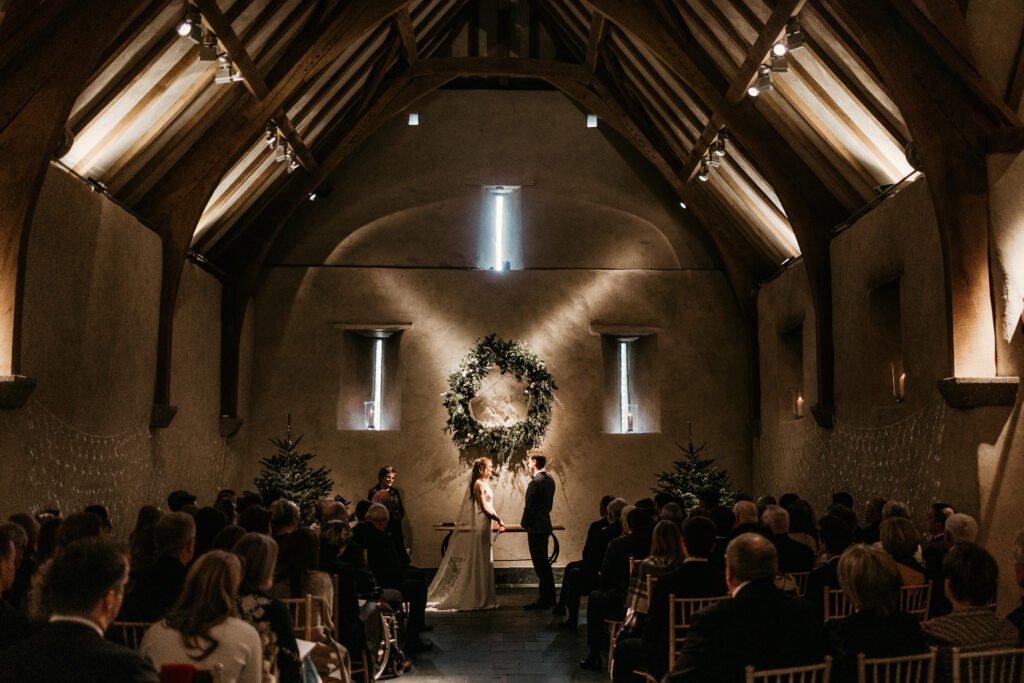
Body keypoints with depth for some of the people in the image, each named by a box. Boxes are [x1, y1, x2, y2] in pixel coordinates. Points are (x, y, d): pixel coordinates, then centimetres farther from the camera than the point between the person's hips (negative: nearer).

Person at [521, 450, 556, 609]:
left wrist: (524, 524, -4)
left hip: (536, 527, -9)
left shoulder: (535, 483, -19)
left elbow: (529, 507, -17)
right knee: (544, 563, 16)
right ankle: (549, 598, 24)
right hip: (545, 525, 9)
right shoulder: (550, 481, 9)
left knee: (540, 564, -3)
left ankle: (544, 600, 3)